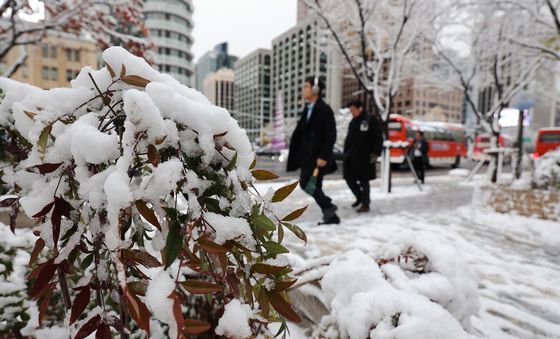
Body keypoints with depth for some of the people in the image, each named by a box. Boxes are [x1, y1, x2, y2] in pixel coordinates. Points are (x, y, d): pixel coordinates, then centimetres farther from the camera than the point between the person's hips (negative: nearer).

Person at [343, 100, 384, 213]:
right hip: (352, 157, 7)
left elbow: (378, 138, -10)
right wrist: (346, 152, 13)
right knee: (349, 178, 9)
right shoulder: (353, 121, 14)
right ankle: (359, 198, 31)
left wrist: (375, 153, -15)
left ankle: (365, 205, 14)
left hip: (365, 157, -7)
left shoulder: (371, 119, -8)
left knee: (363, 180, -1)